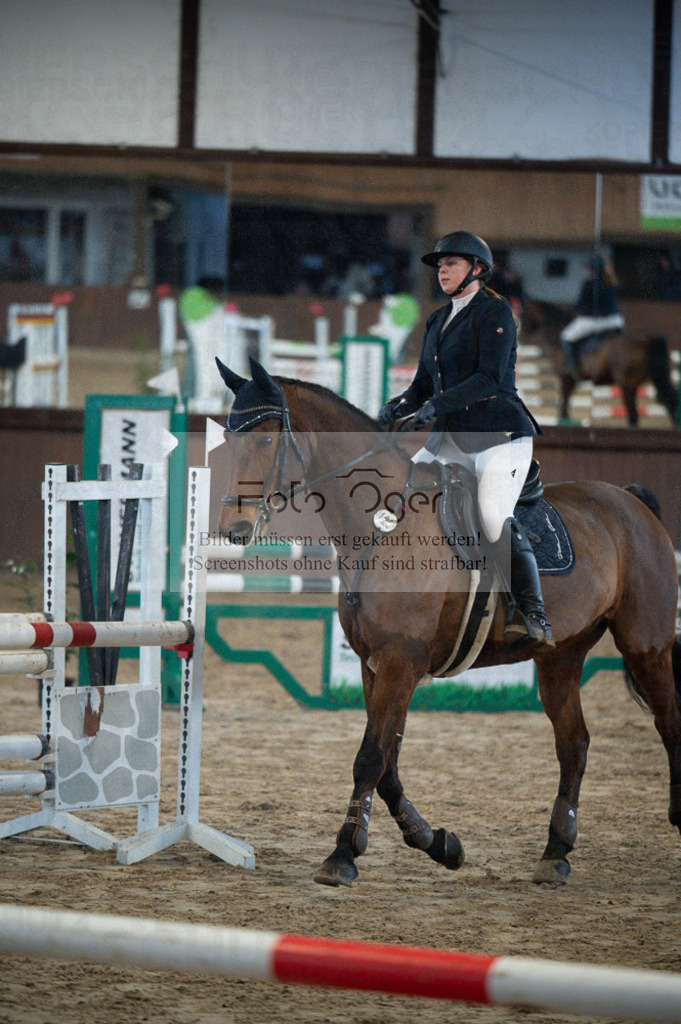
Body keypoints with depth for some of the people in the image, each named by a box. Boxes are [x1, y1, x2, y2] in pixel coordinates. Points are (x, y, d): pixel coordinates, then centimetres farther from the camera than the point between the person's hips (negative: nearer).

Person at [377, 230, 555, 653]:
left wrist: (438, 404, -26)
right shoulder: (438, 321, 18)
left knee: (494, 516, -28)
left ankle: (536, 620, -28)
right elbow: (424, 385, 18)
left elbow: (491, 377, -18)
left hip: (501, 434, -8)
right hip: (452, 439, 8)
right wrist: (398, 406, -3)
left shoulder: (495, 311, -6)